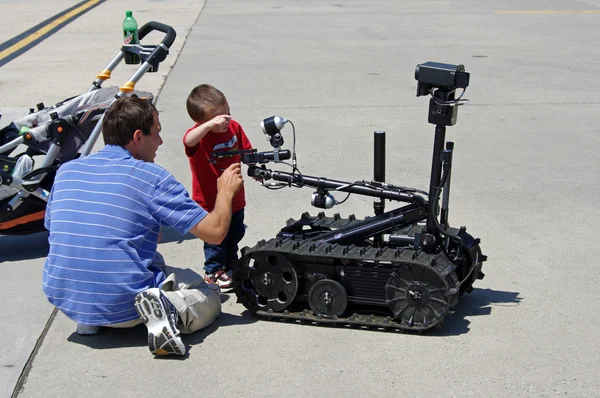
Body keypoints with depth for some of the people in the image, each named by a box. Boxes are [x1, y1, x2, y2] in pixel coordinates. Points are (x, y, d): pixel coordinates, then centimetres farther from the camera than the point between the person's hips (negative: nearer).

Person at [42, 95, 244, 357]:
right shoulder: (152, 177, -11)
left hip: (63, 300, 6)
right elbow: (215, 232, -11)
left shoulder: (66, 171, 5)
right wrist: (226, 191, 9)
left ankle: (88, 319, 9)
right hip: (123, 305, -5)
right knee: (210, 296, 16)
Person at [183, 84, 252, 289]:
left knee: (235, 234, 25)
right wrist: (211, 124, -63)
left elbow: (245, 151, 6)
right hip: (210, 201, -6)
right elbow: (189, 141, -51)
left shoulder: (234, 127, -8)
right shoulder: (199, 134, -25)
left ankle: (231, 264, 48)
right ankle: (213, 271, 31)